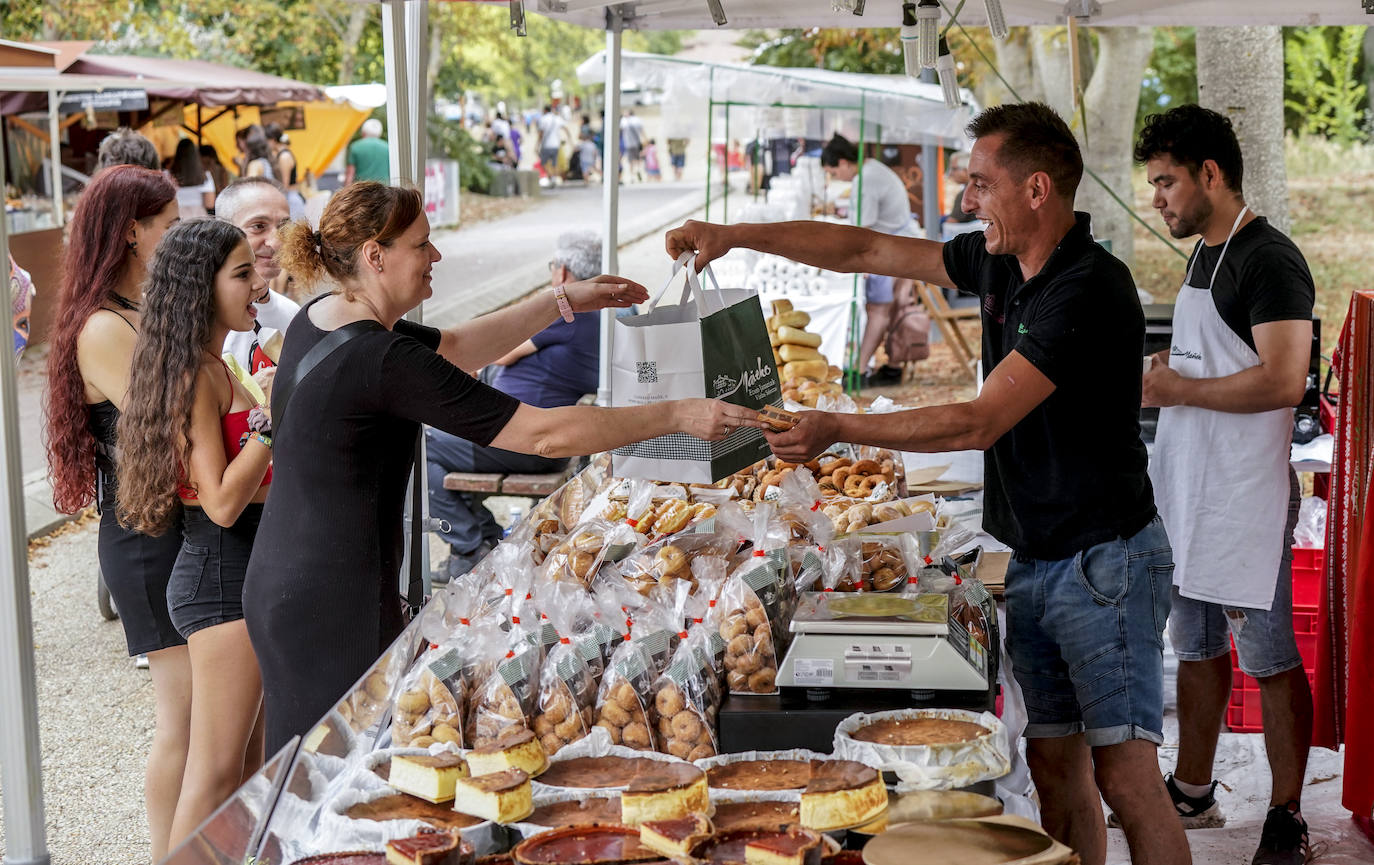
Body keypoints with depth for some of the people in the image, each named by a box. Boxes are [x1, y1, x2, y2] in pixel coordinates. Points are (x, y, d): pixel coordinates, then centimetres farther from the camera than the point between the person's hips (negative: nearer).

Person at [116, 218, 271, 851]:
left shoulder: (213, 369, 14)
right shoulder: (198, 376, -17)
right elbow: (222, 502, -22)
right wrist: (272, 419, -22)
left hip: (242, 572, 10)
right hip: (222, 578, -10)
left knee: (252, 761, 16)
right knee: (216, 775, -5)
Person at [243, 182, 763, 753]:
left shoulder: (322, 320, 6)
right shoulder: (382, 361, -23)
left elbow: (454, 348, 20)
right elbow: (543, 434, -21)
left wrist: (563, 301, 17)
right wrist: (677, 416, -14)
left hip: (282, 583, 10)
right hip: (334, 603, -10)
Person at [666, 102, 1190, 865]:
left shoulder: (1090, 290, -21)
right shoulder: (998, 265, 7)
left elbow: (978, 423, -24)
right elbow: (867, 251, 15)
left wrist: (839, 429, -20)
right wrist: (736, 235, 10)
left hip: (1104, 564, -9)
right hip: (1033, 563, 9)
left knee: (1126, 777, -10)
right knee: (1053, 763, 11)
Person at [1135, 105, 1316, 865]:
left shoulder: (1269, 260, -15)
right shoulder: (1204, 257, 15)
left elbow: (1282, 380, -25)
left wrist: (1174, 389, -18)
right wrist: (1163, 369, 6)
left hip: (1245, 497, -9)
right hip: (1186, 489, 9)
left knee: (1269, 657, 0)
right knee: (1195, 646, 17)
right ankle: (1191, 793, 30)